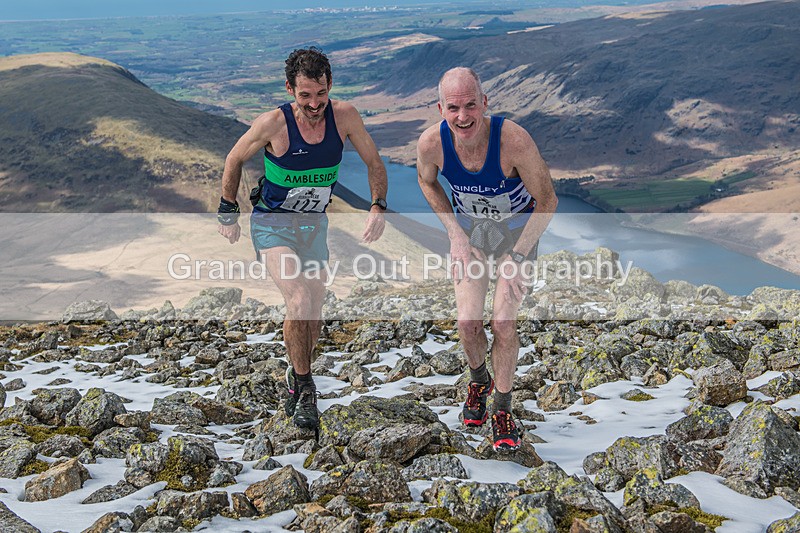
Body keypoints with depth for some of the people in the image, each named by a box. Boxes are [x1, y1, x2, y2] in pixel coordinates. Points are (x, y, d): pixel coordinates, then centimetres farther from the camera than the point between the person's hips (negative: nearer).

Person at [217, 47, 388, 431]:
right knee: (299, 303, -23)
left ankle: (297, 379, 38)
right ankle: (304, 387, -4)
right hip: (272, 223, -4)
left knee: (313, 317, 11)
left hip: (314, 225, 4)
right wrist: (228, 212, 2)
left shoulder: (343, 116, -15)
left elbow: (374, 163, 0)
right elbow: (234, 160, -4)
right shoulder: (273, 124, -22)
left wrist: (377, 207, -13)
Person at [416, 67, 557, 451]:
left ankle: (503, 410, 12)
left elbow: (547, 201, -20)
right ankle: (479, 379, 27)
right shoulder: (431, 143, -26)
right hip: (469, 228, 2)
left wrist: (518, 256, -22)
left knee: (503, 323, -10)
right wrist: (455, 235, -7)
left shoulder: (513, 140, -35)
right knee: (468, 324, -7)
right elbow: (427, 182, 0)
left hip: (518, 228, -2)